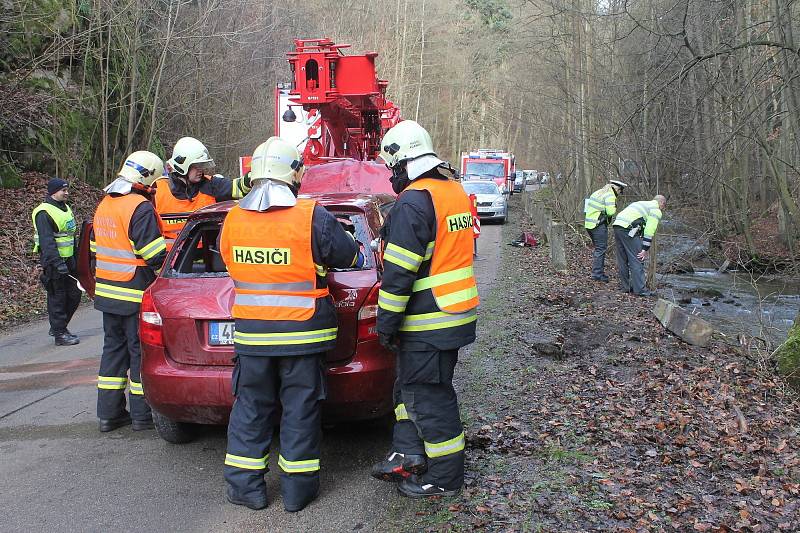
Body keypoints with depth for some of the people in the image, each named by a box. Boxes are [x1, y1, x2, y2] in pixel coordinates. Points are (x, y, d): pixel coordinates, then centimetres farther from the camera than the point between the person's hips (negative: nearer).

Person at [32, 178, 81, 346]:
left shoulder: (66, 208, 15)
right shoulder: (44, 213, -14)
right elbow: (46, 241, -22)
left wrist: (75, 259, 22)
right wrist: (57, 262, -30)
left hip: (68, 260, 9)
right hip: (54, 262, -9)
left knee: (74, 295, 13)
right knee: (57, 298, -3)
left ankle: (58, 326, 27)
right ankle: (60, 334, 4)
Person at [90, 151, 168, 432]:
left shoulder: (104, 205, 14)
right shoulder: (141, 208, -15)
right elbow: (154, 254, -19)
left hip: (107, 292, 8)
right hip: (135, 295, -8)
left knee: (113, 347, 14)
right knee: (141, 351, 1)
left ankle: (108, 413, 18)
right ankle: (142, 414, 8)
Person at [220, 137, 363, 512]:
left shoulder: (233, 219, 0)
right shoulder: (312, 217, -14)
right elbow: (351, 258, -2)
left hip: (251, 332, 3)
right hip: (301, 332, -3)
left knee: (250, 407, 14)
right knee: (300, 409, 8)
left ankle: (244, 485, 20)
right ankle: (297, 488, 16)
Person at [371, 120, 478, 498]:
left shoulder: (413, 203, -19)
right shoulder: (455, 191, 11)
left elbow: (399, 272, -21)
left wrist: (386, 322, -13)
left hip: (427, 321, -10)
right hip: (456, 311, 10)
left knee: (429, 396, 2)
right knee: (410, 385, 20)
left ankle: (444, 477, 13)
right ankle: (408, 454, 28)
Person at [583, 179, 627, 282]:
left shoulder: (598, 193, 18)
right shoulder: (610, 195, -11)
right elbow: (610, 212, -20)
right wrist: (614, 208, 0)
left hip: (589, 224, 9)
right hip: (598, 225, -9)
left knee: (598, 248, 17)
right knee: (601, 249, -4)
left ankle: (598, 272, 23)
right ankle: (597, 273, -5)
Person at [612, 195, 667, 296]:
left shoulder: (641, 204, 32)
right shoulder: (656, 211, 5)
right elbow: (649, 231, -6)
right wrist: (645, 249, -5)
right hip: (628, 230, -9)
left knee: (622, 260, 16)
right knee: (637, 260, -3)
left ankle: (625, 286, 23)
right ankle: (639, 289, -2)